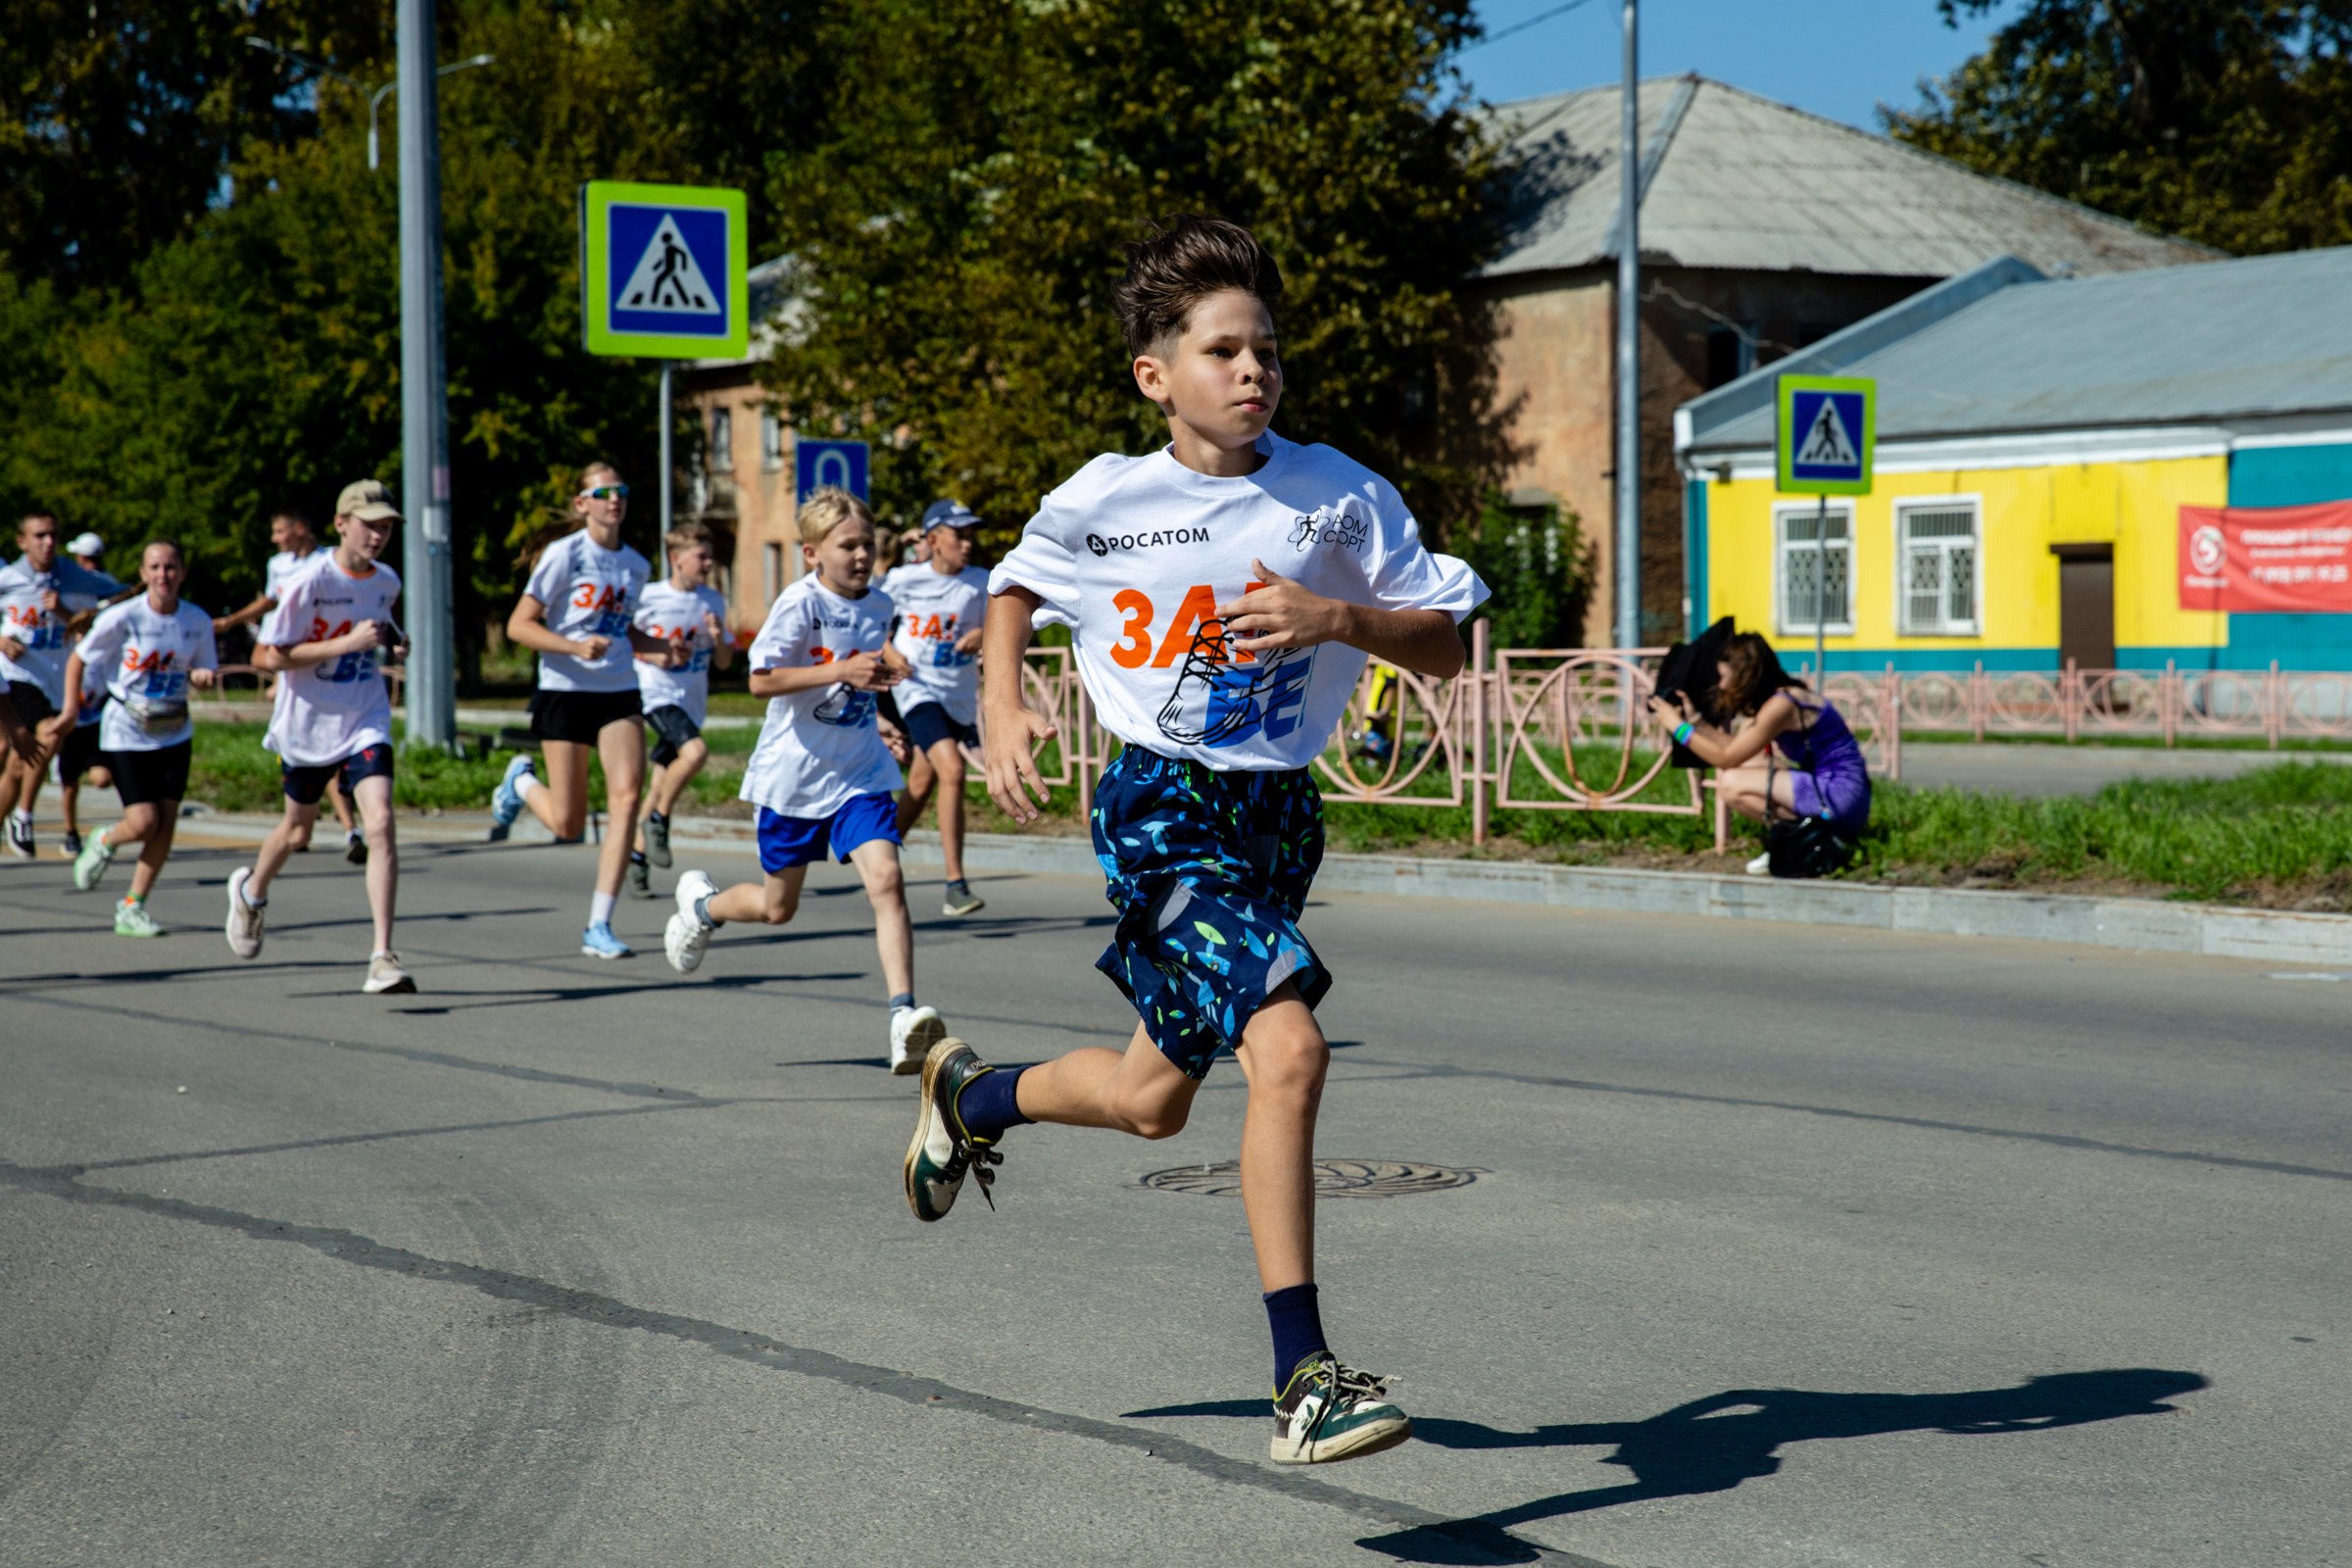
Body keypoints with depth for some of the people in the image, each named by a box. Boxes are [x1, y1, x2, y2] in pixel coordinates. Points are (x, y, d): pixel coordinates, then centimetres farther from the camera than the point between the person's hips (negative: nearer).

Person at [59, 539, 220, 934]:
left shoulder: (197, 621, -3)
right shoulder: (123, 618, -13)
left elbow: (202, 673, 10)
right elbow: (77, 660, -2)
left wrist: (201, 678, -13)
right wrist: (70, 710, -7)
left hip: (174, 734, 4)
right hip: (126, 734, -4)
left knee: (166, 824, -3)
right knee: (143, 823, -12)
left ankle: (132, 908, 11)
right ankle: (103, 843, 24)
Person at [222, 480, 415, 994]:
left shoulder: (387, 582, 1)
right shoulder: (311, 583, -17)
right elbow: (265, 657, -18)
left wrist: (393, 644, 0)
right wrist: (345, 644, -25)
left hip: (365, 722, 2)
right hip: (307, 723, -2)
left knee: (380, 823, -18)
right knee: (297, 827, 17)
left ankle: (383, 958, -19)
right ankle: (251, 890, 53)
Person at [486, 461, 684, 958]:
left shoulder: (636, 565, 10)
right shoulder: (565, 554, -8)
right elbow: (519, 625, -10)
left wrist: (661, 649, 6)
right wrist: (577, 647, -24)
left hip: (620, 694, 4)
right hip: (566, 692, -4)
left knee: (627, 798, -15)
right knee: (569, 826, -1)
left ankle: (599, 927, -8)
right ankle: (521, 781, 35)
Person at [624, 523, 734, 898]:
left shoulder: (713, 601, 7)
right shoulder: (649, 597, -6)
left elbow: (724, 661, 13)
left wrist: (719, 638, -9)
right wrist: (656, 653, -13)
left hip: (692, 701, 5)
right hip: (657, 693, -5)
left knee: (662, 781, 8)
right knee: (695, 750, -29)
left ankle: (636, 856, 20)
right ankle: (657, 822, -10)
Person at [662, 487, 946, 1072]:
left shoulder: (878, 606, 4)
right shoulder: (800, 603, -16)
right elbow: (761, 680, -25)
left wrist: (885, 665, 9)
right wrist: (841, 672, -29)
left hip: (860, 772, 4)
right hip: (794, 773, -4)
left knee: (886, 880, -18)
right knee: (778, 906, 12)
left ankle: (903, 1016, -23)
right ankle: (702, 903, 45)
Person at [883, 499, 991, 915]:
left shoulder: (980, 583, -1)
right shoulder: (903, 581, -5)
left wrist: (985, 636, -26)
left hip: (960, 694, 4)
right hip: (918, 690, -4)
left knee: (922, 784, 15)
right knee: (952, 770, -22)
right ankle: (956, 885, -22)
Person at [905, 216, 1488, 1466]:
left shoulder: (1337, 494, -3)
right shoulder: (1104, 500, -5)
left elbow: (1444, 648, 0)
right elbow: (1015, 587, 15)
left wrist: (1336, 618, -17)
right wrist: (1001, 709, -1)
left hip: (1279, 813, 4)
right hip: (1164, 811, -4)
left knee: (1154, 1100, 14)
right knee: (1287, 1048, -23)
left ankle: (973, 1098, 48)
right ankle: (1304, 1381, -14)